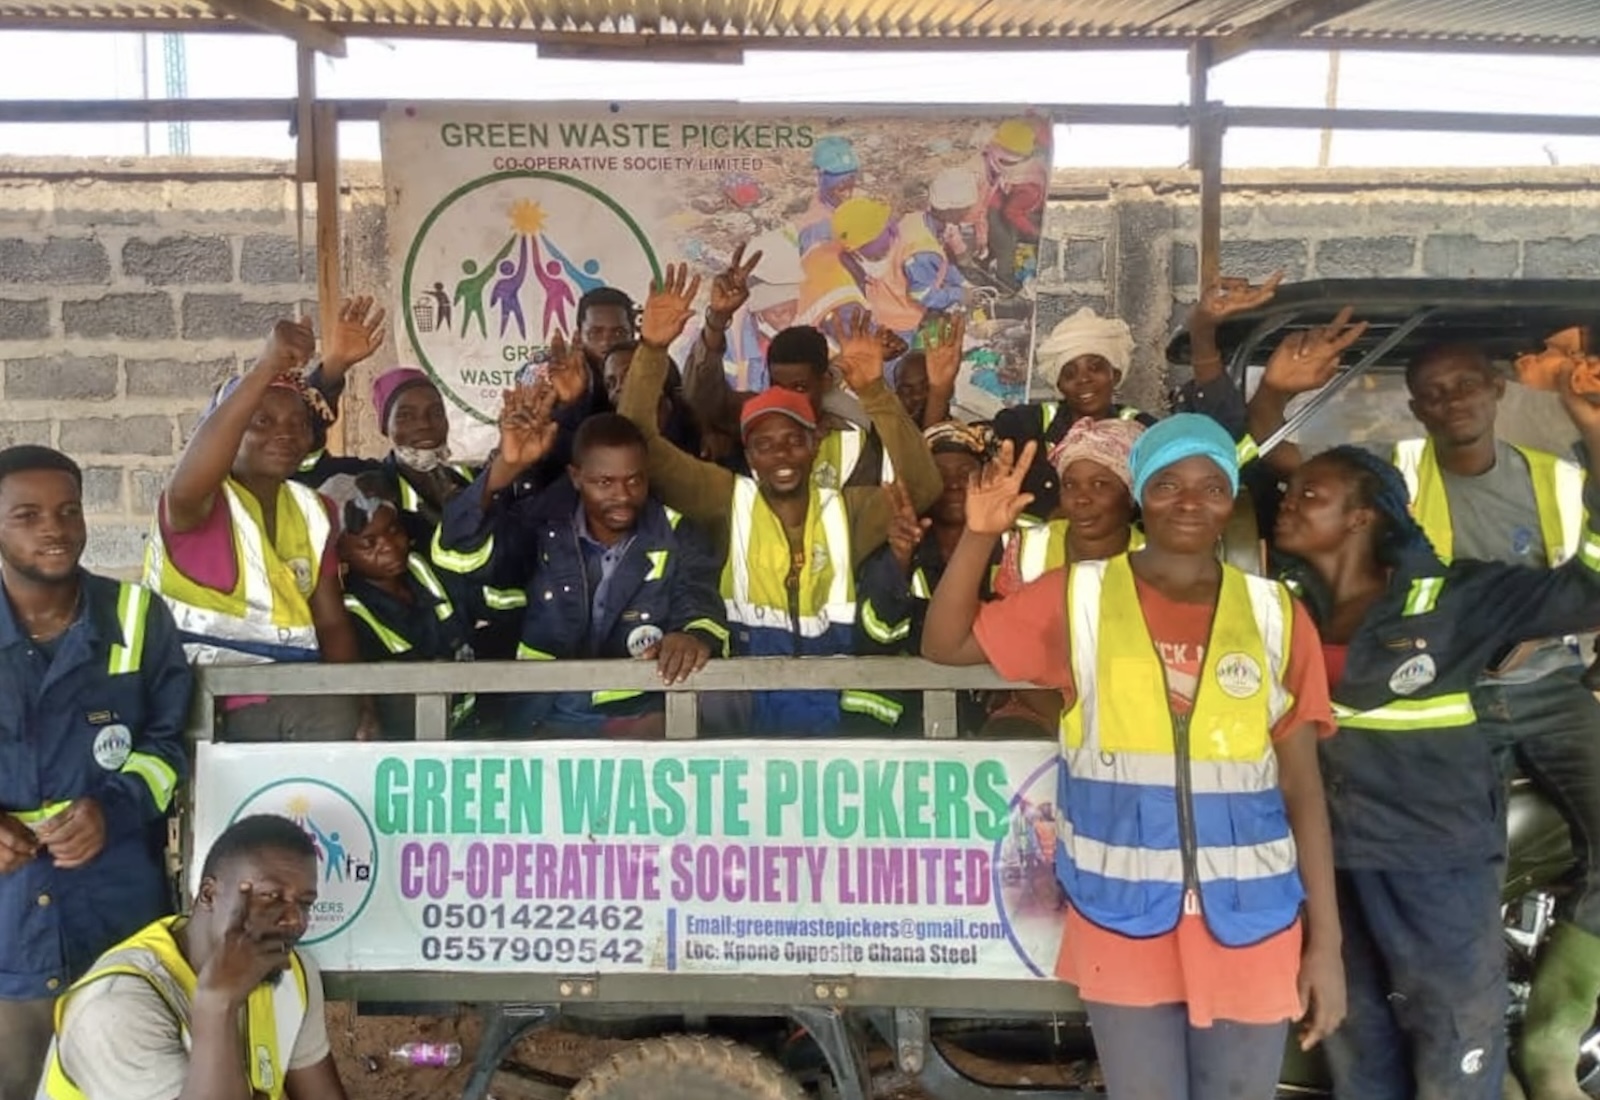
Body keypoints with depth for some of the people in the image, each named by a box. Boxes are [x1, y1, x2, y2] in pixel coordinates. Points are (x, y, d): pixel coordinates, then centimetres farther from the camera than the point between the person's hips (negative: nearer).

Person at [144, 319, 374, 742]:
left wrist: (361, 699, -11)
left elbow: (331, 621, 9)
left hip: (289, 692, 5)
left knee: (342, 721, -24)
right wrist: (267, 367, -41)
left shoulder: (313, 511, 12)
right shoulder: (197, 503, -7)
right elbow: (187, 487, -33)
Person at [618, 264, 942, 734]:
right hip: (745, 704, -1)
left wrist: (875, 394, -15)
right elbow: (643, 446, -1)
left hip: (836, 704, 2)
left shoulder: (848, 510, 10)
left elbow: (922, 485, -5)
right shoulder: (728, 499, 6)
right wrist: (652, 350, -13)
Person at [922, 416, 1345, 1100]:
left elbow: (1303, 788, 2)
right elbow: (945, 644, 1)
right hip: (1124, 922, -1)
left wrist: (1326, 942, 1)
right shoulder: (1078, 599, -1)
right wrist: (979, 535, -14)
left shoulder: (1275, 616, 0)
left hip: (1251, 929, 1)